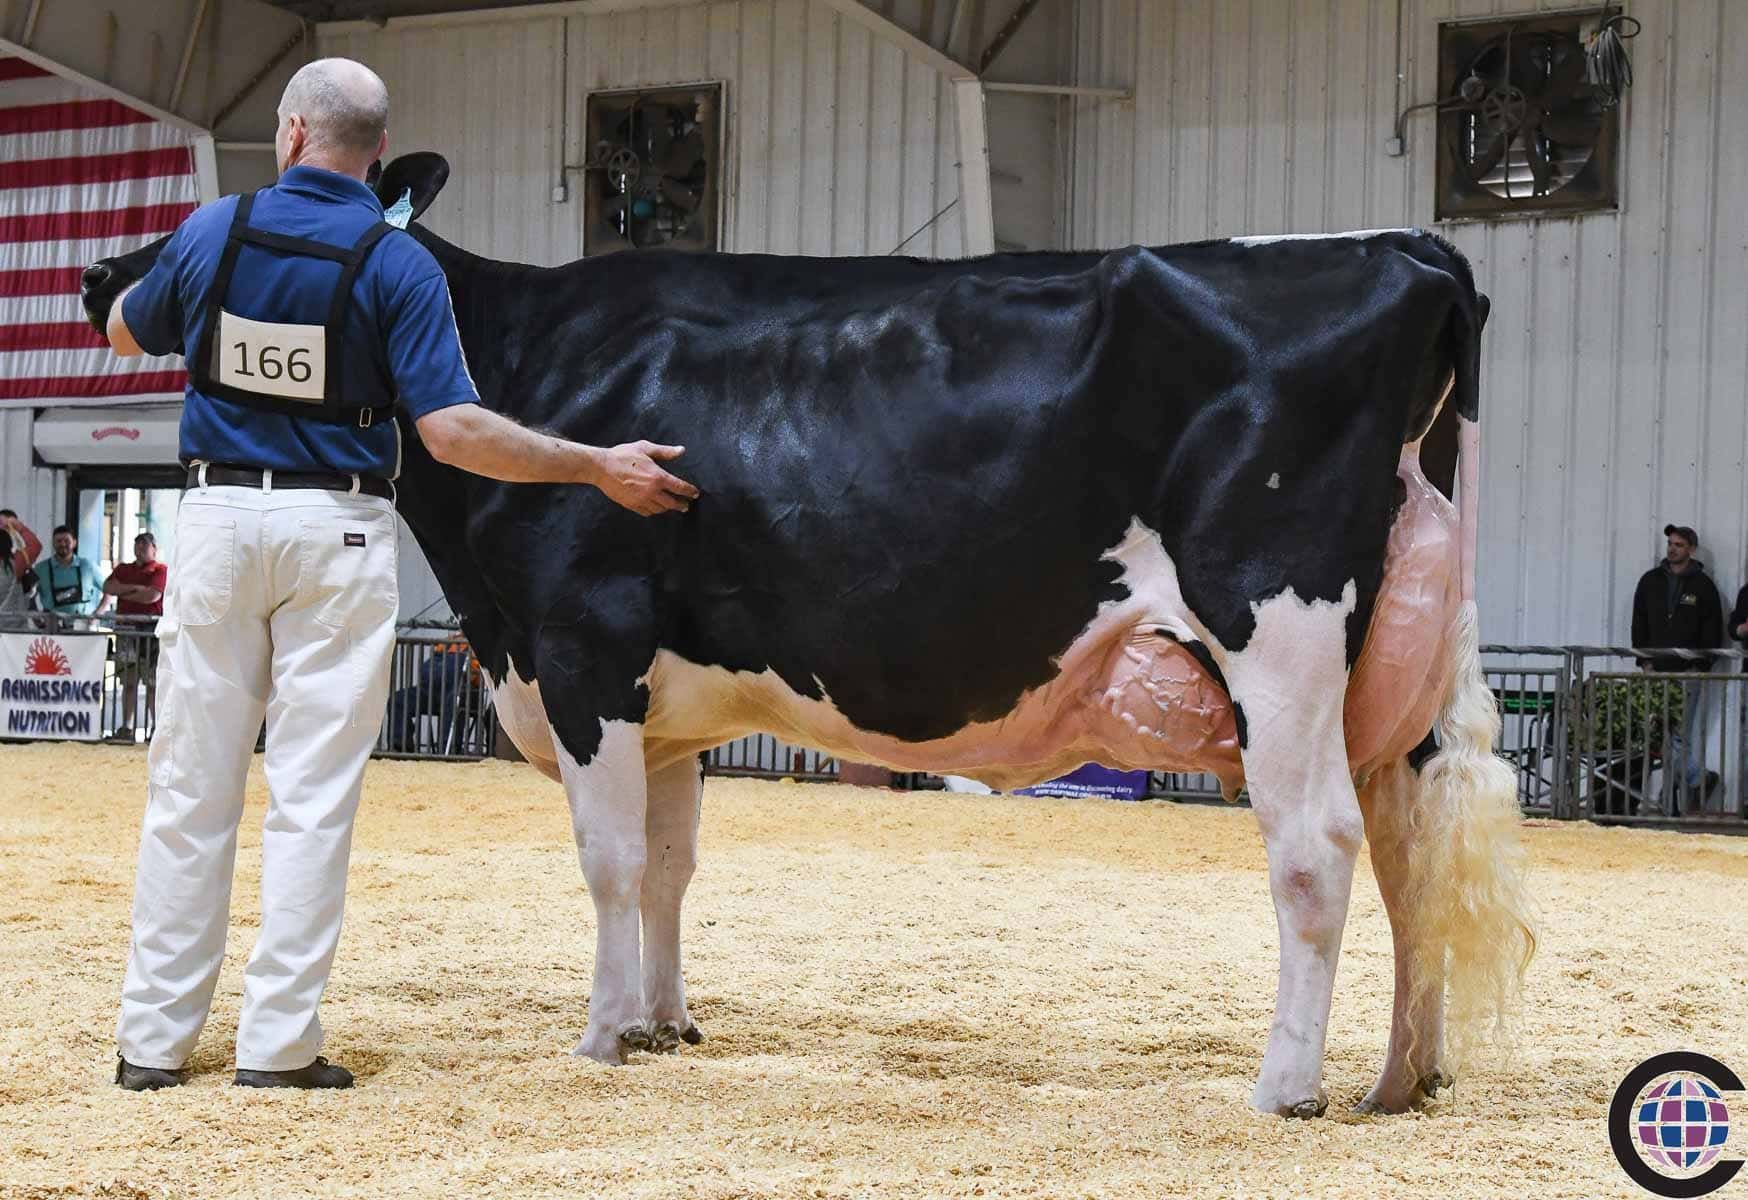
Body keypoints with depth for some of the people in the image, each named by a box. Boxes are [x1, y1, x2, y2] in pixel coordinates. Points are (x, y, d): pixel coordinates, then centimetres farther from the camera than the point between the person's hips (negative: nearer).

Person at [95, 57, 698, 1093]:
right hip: (338, 535, -2)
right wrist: (600, 469, -10)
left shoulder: (212, 233, -1)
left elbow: (125, 332, 18)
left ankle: (155, 1038, 11)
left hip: (219, 514, 2)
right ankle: (279, 1041, 1)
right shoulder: (398, 264, -9)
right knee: (314, 793, 2)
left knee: (190, 788, 8)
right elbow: (451, 431, -16)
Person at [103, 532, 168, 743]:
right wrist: (134, 588, -6)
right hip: (126, 629, 5)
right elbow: (108, 587, 5)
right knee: (128, 681, 3)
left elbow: (153, 595, -10)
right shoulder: (123, 569, 21)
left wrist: (123, 593, 1)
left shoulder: (160, 570, 4)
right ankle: (126, 728, 3)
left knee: (153, 683, -7)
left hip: (150, 630, -5)